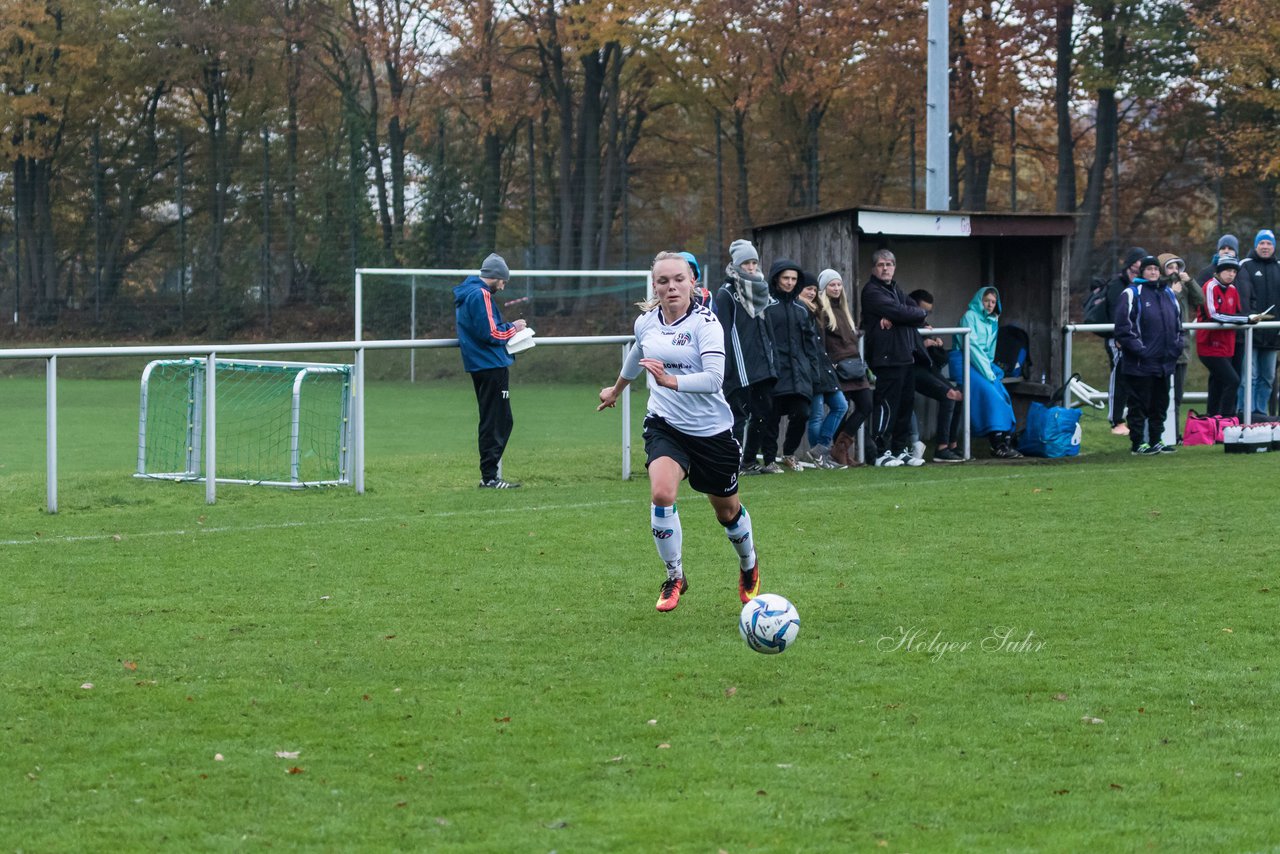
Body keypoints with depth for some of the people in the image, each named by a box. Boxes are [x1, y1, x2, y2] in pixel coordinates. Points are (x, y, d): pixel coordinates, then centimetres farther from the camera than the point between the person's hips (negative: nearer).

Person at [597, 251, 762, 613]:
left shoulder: (705, 322, -17)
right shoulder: (646, 322, -1)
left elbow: (714, 378, -28)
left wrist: (673, 380, -43)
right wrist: (616, 390, 39)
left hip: (711, 430, -3)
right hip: (665, 425, 3)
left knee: (727, 510, 14)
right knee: (661, 494, -23)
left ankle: (749, 567, 45)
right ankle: (674, 578, -5)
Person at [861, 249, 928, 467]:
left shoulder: (896, 290, 21)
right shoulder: (872, 291, -7)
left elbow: (918, 312, 8)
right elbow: (899, 312, -19)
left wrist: (895, 318, -11)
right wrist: (919, 313, 0)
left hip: (905, 356, 9)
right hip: (886, 357, -9)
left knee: (906, 403, 10)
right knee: (887, 405, -9)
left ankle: (901, 449, 17)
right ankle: (882, 452, -7)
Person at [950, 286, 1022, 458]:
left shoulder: (992, 321, 21)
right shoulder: (970, 316, -3)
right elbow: (971, 345, -12)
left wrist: (990, 369, 3)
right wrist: (986, 372, -17)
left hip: (984, 363, 7)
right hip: (964, 362, -7)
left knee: (1001, 393, -18)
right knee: (988, 392, -28)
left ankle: (1005, 440, -23)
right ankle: (998, 445, -33)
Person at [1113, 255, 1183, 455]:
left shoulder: (1168, 294, 16)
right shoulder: (1132, 294, -5)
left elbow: (1178, 324, 23)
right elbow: (1123, 326, -11)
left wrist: (1176, 346, 9)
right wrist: (1138, 348, -16)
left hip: (1164, 362, 7)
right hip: (1140, 363, -7)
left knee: (1160, 404, 12)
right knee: (1139, 405, -3)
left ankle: (1156, 441, 21)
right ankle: (1138, 444, 1)